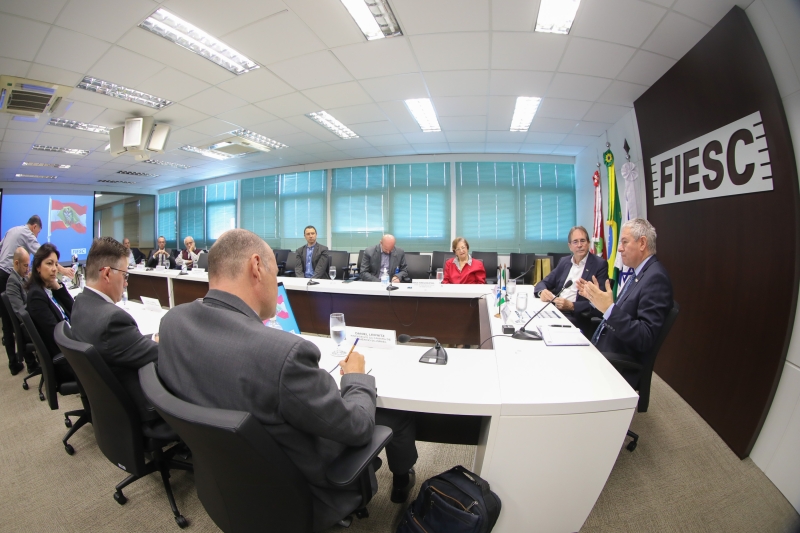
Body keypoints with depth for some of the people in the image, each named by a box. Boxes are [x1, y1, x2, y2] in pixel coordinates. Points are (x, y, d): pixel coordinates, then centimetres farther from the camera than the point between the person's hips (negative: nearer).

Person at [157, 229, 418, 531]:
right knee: (399, 414, 12)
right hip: (297, 496, -6)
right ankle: (402, 479, 45)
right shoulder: (283, 352, -40)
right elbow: (356, 427, -24)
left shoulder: (172, 321, -15)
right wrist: (356, 377, -7)